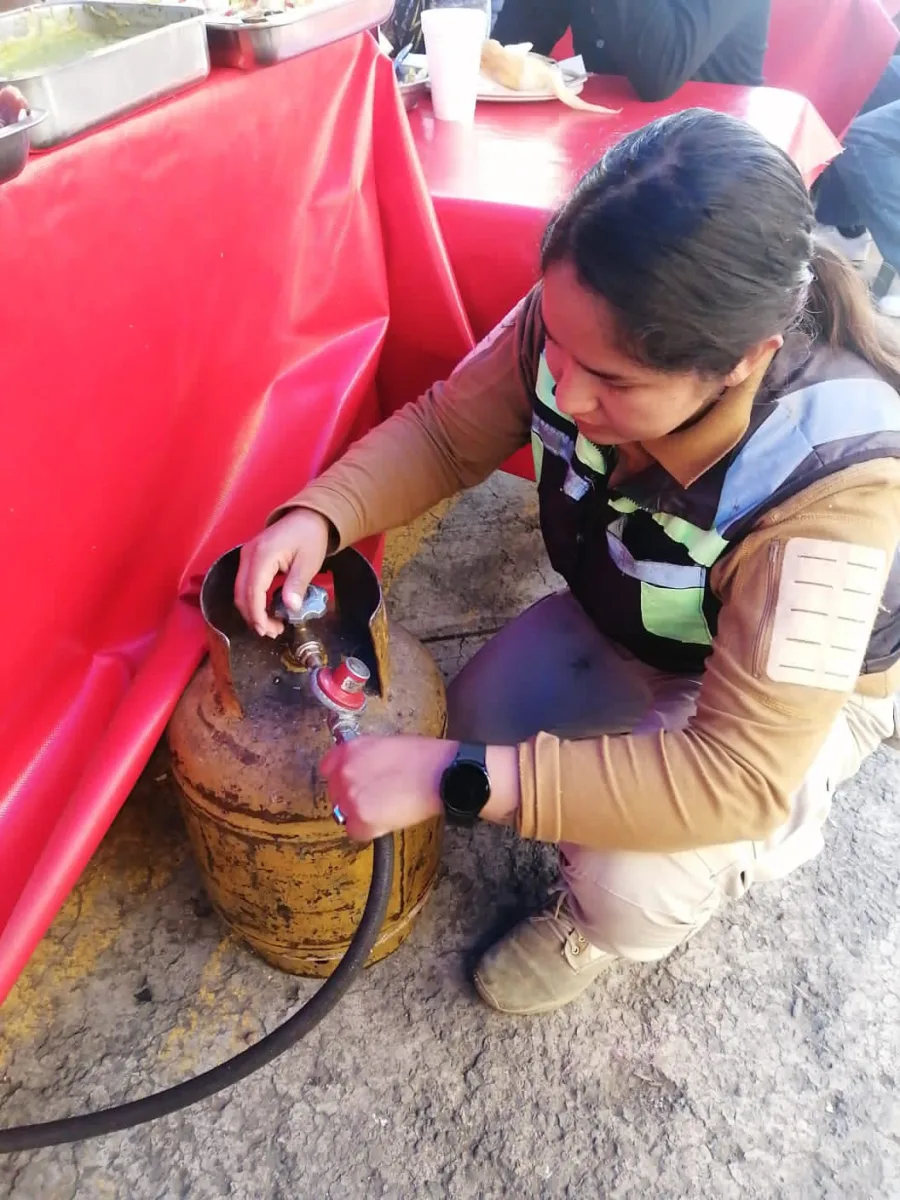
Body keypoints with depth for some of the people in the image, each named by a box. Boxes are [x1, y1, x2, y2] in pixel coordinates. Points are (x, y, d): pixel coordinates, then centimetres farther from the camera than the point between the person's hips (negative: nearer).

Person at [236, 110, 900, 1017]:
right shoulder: (577, 326, -28)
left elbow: (739, 772, -42)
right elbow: (444, 432, -11)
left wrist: (451, 778, -44)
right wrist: (317, 516, -30)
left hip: (802, 690, -5)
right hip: (622, 624, 5)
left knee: (629, 889, -25)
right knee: (475, 719, -6)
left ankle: (600, 915, 14)